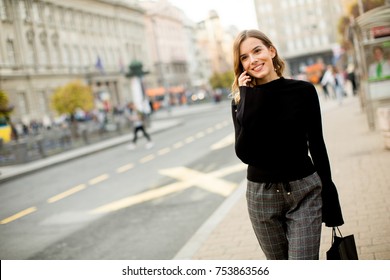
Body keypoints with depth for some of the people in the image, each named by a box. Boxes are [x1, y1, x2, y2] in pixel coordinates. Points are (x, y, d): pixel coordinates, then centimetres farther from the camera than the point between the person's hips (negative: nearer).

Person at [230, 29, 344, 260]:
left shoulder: (303, 91, -4)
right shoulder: (242, 100, -3)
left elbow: (316, 146, 1)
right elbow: (244, 154, -17)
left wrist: (329, 198, 1)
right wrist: (247, 99, -15)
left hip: (304, 192, -1)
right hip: (262, 195, 2)